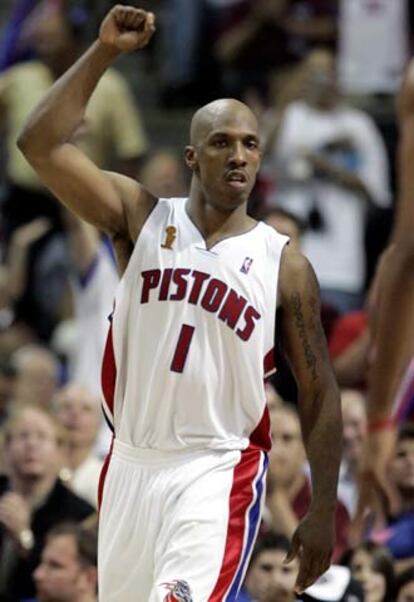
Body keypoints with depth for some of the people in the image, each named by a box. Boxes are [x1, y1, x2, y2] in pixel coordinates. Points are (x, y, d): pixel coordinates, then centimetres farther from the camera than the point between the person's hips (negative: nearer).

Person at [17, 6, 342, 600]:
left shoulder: (286, 266, -2)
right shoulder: (143, 218, 2)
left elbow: (318, 390, 2)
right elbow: (41, 144, -9)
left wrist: (323, 512, -1)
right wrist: (104, 51, -14)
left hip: (219, 474, -3)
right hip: (132, 463, 3)